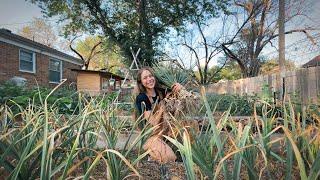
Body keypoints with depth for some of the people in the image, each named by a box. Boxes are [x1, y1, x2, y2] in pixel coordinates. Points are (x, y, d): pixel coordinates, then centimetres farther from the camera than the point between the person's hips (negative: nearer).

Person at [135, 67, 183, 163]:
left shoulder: (161, 92, -1)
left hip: (165, 132, 5)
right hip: (151, 136, -5)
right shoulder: (141, 98, -14)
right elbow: (153, 122, -20)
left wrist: (179, 87, -15)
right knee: (169, 157, -23)